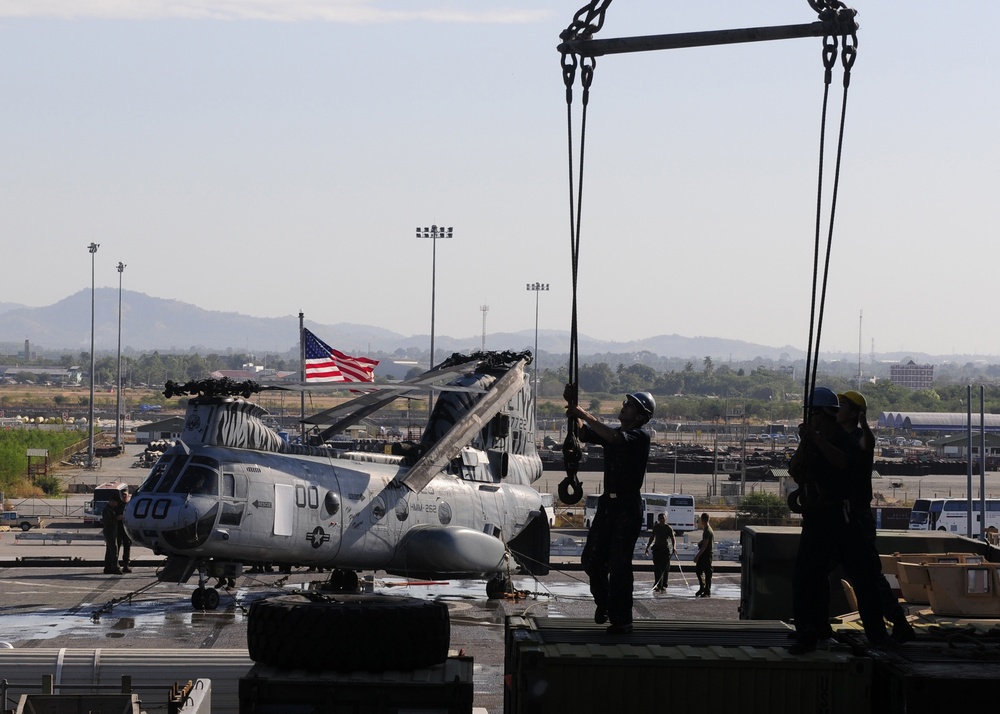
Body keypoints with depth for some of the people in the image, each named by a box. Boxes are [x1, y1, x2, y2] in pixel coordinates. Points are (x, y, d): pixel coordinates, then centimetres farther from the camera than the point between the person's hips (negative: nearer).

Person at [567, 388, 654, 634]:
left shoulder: (640, 438, -9)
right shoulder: (612, 433, 14)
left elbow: (615, 438, -28)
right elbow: (582, 433, 10)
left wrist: (586, 415, -24)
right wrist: (574, 412, -5)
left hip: (628, 507, -7)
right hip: (608, 503, 7)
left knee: (619, 565, -7)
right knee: (592, 559, 8)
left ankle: (621, 619, 0)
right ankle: (603, 602, 30)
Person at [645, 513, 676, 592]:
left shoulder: (668, 528, -3)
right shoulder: (656, 527, 8)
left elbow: (673, 539, -9)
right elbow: (652, 538, 20)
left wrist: (674, 547, -26)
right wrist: (647, 547, 20)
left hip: (666, 549, -3)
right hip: (657, 549, 3)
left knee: (665, 568, 1)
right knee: (657, 568, -6)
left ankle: (664, 586, 10)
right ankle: (657, 586, -9)